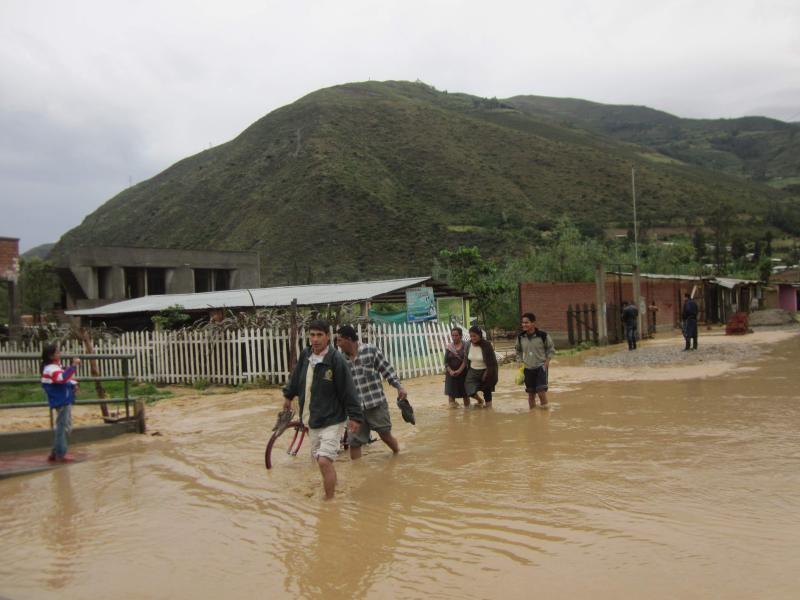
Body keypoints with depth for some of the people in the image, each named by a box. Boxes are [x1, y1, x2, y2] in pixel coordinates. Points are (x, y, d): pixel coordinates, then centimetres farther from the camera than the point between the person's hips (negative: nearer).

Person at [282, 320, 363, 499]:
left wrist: (354, 416, -14)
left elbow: (348, 390, -15)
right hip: (312, 419, 6)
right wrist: (288, 395, 31)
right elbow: (296, 377, 19)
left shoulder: (336, 359, -18)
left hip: (332, 420, -6)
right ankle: (330, 490, 38)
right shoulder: (305, 355, -1)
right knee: (319, 459, 16)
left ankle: (330, 501, -4)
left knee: (324, 461, -16)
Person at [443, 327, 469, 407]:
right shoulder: (449, 347, 3)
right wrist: (450, 371, -15)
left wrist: (459, 371, -21)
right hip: (451, 373, 2)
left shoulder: (465, 346, -5)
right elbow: (446, 362, 0)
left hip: (462, 372, -2)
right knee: (451, 392, -3)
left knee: (465, 392, 7)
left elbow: (465, 360, -11)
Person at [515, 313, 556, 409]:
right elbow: (518, 351, 15)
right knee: (531, 393, 9)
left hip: (541, 367, -3)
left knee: (541, 391, -15)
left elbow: (551, 349, 2)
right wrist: (520, 363, 6)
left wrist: (547, 362, -7)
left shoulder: (543, 335, -10)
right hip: (528, 368, 4)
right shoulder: (520, 337, -1)